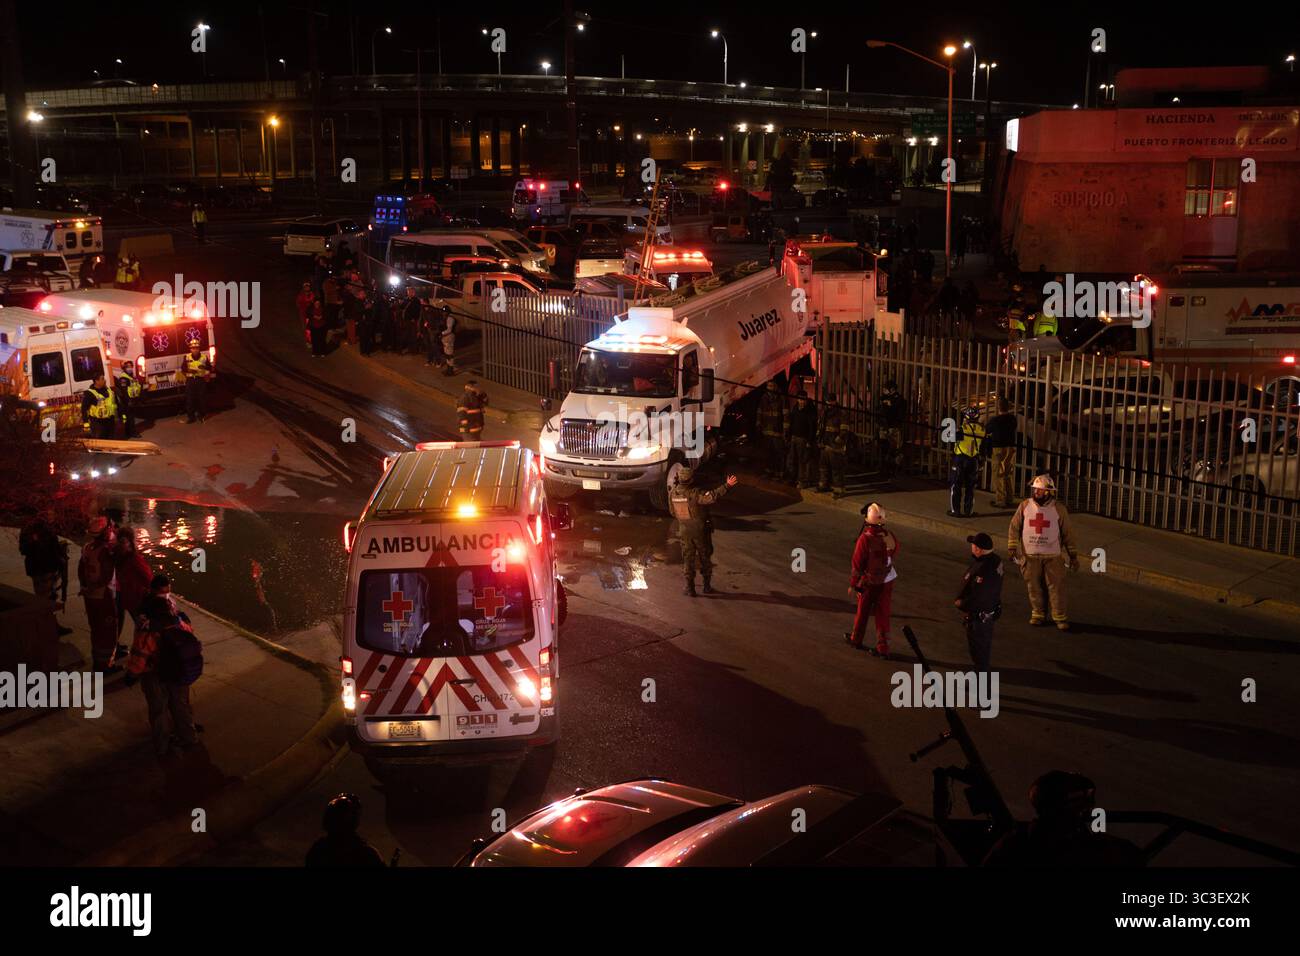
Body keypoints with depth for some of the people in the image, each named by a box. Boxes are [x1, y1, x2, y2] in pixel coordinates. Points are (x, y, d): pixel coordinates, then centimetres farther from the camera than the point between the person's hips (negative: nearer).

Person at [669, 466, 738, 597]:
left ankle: (690, 588, 13)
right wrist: (727, 485, -41)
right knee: (705, 557, 14)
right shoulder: (695, 493, -24)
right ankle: (707, 586, 20)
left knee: (688, 559, 13)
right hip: (700, 530, -3)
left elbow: (672, 512, 7)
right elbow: (712, 497, -39)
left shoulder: (673, 493, -7)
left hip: (684, 531, 3)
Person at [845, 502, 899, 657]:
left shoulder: (865, 539, -25)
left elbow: (857, 564, -17)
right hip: (887, 581, 4)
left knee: (862, 612, 17)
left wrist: (852, 584, -5)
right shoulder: (891, 537, -9)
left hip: (869, 582, -4)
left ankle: (856, 639, 36)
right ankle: (883, 648, 12)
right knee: (882, 614, 11)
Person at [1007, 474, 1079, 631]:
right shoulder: (1025, 506, 0)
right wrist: (1012, 548, -2)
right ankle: (1037, 614, 22)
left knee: (1056, 586, -1)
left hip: (1053, 555, -1)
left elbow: (1067, 533, 4)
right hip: (1030, 555, 2)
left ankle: (1060, 617, 8)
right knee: (1033, 586, 7)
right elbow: (1014, 527, 5)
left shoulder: (1059, 509, -3)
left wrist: (1073, 555, 5)